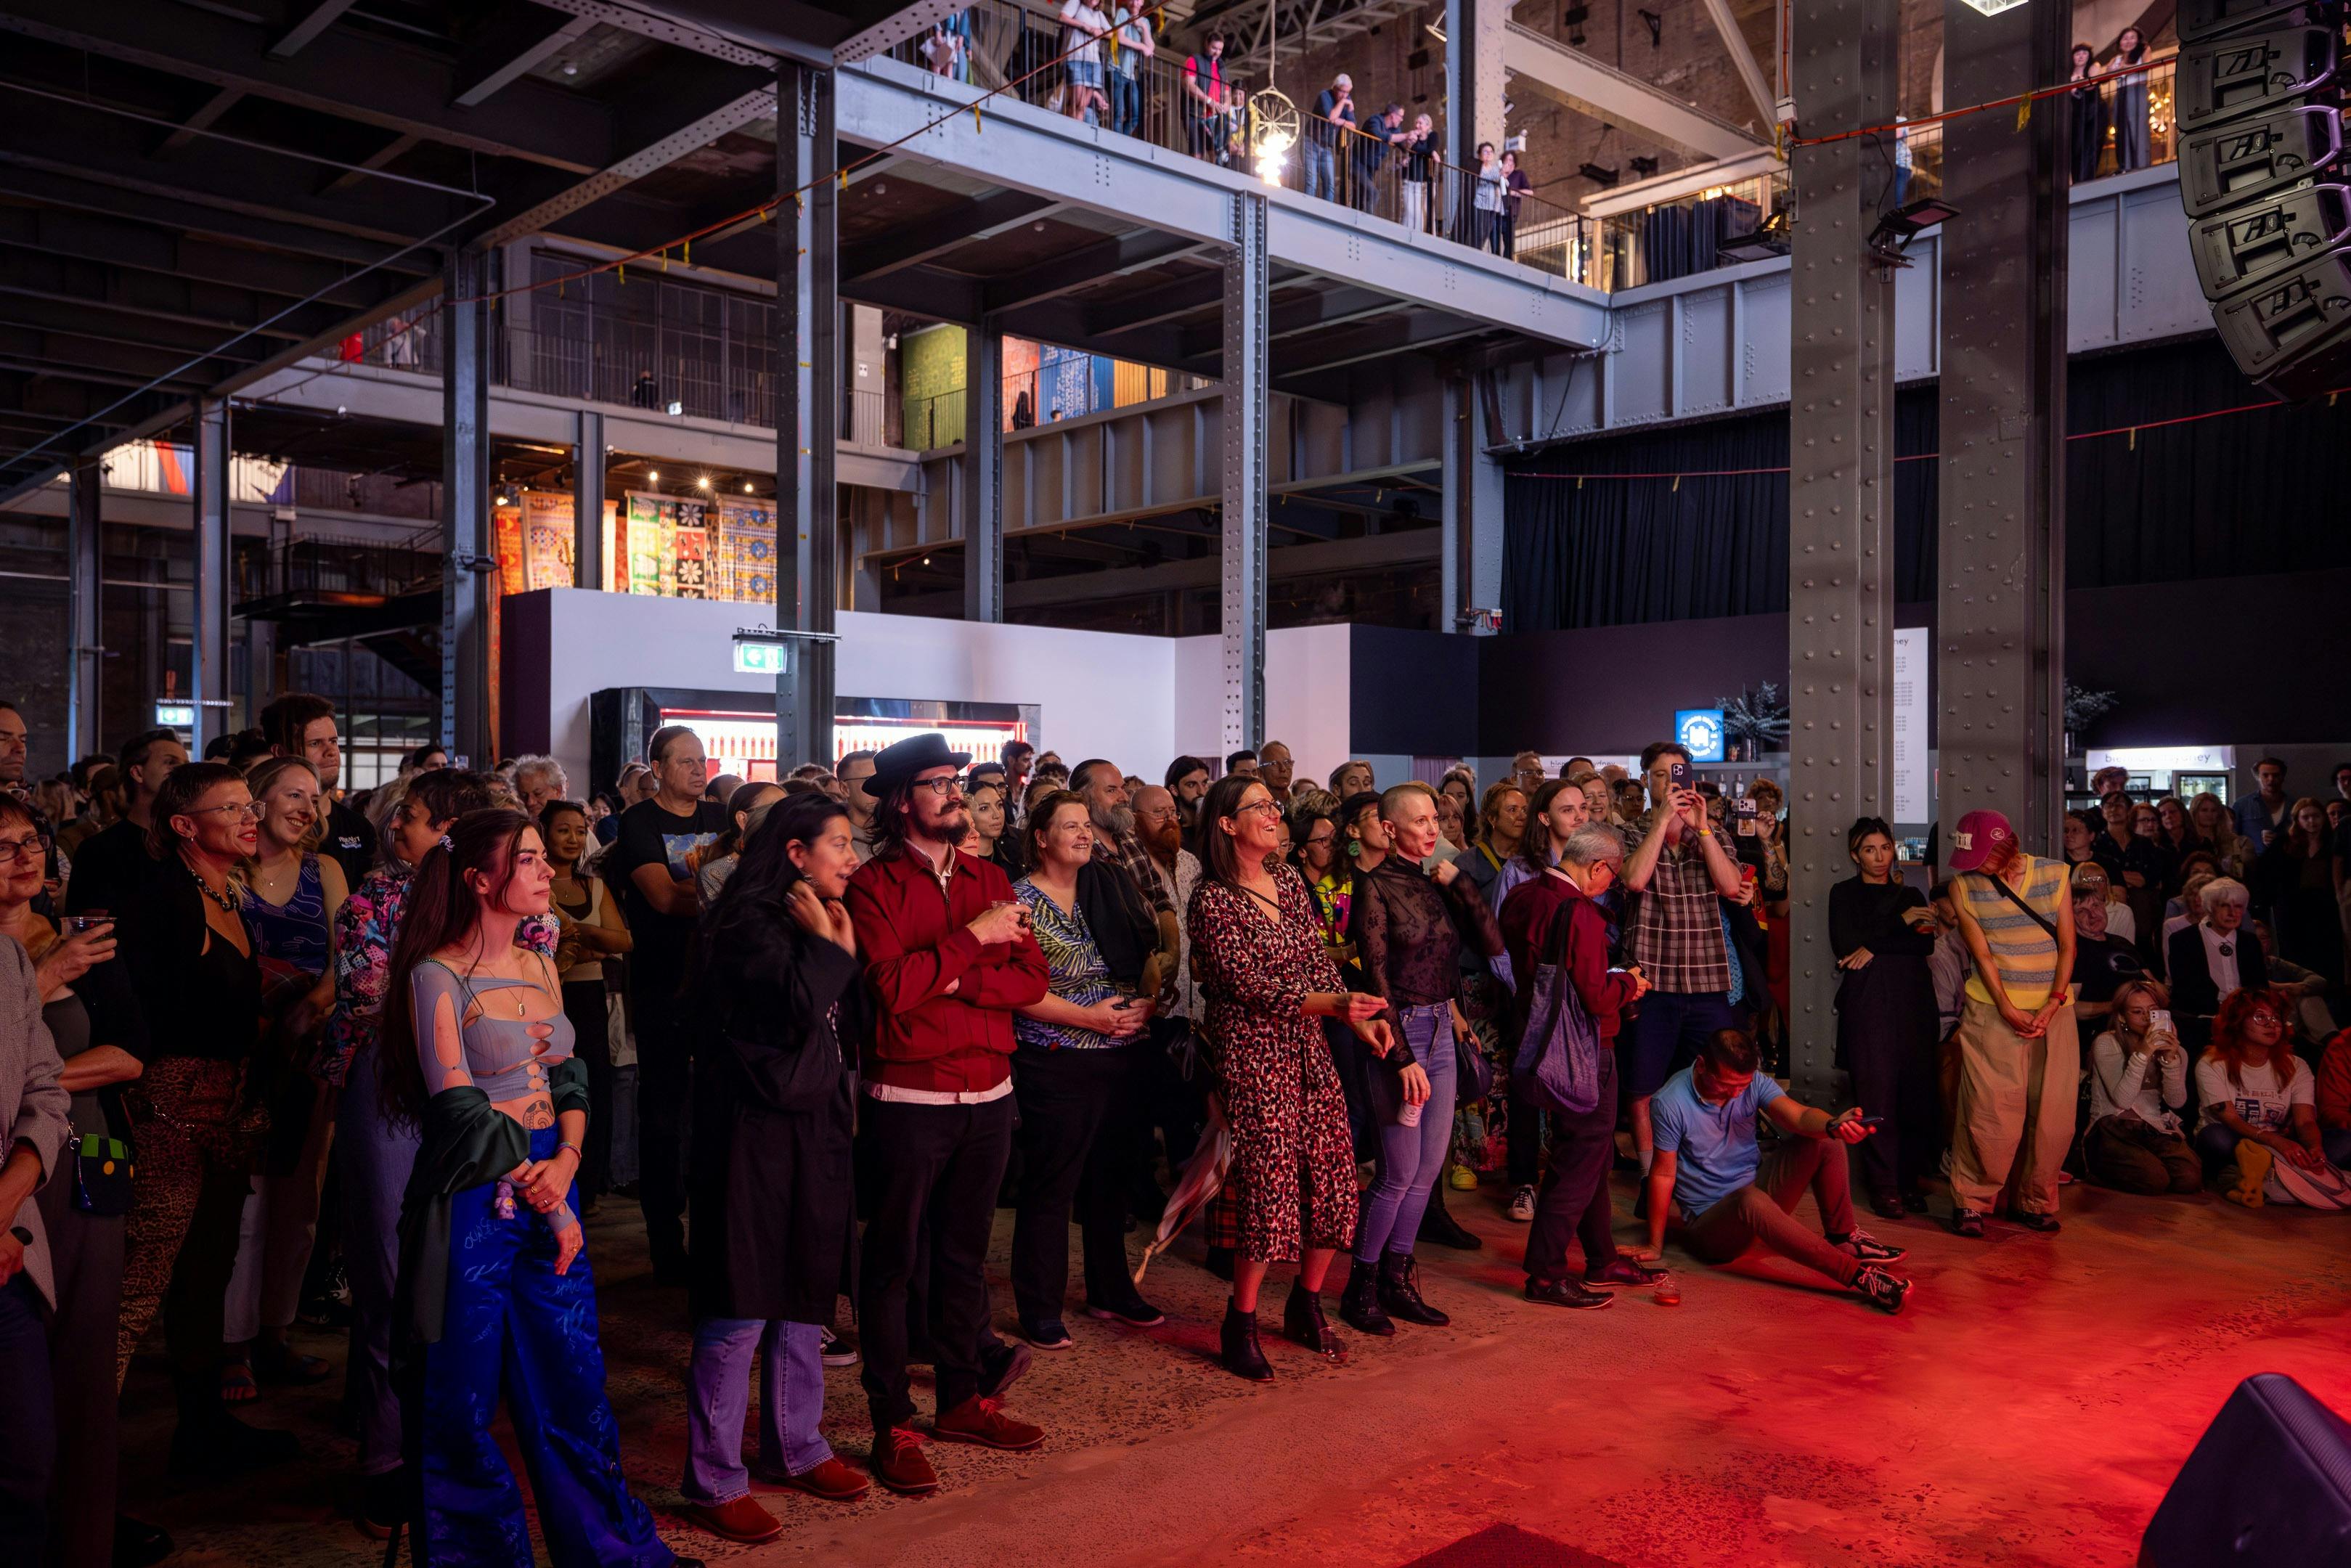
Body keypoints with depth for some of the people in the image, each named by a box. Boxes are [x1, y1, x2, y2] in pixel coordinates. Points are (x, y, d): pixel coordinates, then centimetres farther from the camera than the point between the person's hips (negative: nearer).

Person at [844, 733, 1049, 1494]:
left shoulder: (990, 880, 10)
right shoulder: (875, 884, -7)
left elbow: (1031, 978, 1)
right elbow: (893, 986, -19)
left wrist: (955, 980, -13)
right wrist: (972, 938, -15)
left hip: (989, 1094, 5)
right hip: (907, 1098, -5)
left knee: (964, 1253, 16)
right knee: (892, 1262, 4)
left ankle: (963, 1400, 30)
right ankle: (892, 1425, 15)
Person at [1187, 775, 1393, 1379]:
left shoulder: (1289, 883, 11)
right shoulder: (1213, 899, -10)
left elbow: (1319, 962, 11)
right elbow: (1251, 985, -16)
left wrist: (1360, 1018, -5)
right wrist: (1334, 1004, -25)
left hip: (1309, 1050, 7)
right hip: (1253, 1055, -7)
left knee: (1334, 1184, 6)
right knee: (1272, 1189, -7)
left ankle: (1306, 1303, 28)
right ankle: (1241, 1325, 13)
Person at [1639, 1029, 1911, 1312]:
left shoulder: (1753, 1082, -6)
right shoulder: (1669, 1105, -17)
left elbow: (1798, 1116, -22)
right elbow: (1663, 1173, -12)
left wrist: (1833, 1124, -46)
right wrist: (1655, 1246, -8)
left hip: (1759, 1194, 5)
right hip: (1709, 1221, -5)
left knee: (1824, 1141, -11)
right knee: (1751, 1199, -40)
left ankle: (1843, 1237, -1)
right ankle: (1858, 1275, -39)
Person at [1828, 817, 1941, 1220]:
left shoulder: (1911, 895, 19)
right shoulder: (1844, 893, 11)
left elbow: (1926, 944, 3)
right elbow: (1843, 944, -5)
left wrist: (1874, 947, -9)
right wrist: (1899, 924, -4)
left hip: (1913, 998, 3)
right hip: (1868, 1000, -3)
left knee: (1917, 1087, -4)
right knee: (1877, 1089, -8)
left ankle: (1911, 1180, 5)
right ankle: (1883, 1186, -2)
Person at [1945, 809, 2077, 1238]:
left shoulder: (2054, 875, 3)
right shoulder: (1964, 885, 0)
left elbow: (2068, 946, 2)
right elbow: (1981, 953, -4)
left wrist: (2052, 1006, -9)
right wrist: (2008, 1009, -13)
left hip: (2054, 1009, 2)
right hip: (1994, 1009, -2)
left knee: (2053, 1114, 1)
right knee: (1992, 1112, -7)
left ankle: (2034, 1201, 16)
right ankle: (1971, 1201, 7)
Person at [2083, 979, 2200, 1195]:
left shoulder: (2173, 1049, 13)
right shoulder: (2106, 1043, -1)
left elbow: (2177, 1103, -2)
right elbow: (2122, 1100, -14)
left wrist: (2171, 1059, -16)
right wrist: (2143, 1054, -22)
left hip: (2157, 1130, 4)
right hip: (2113, 1130, -4)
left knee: (2189, 1179, -26)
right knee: (2154, 1179, -29)